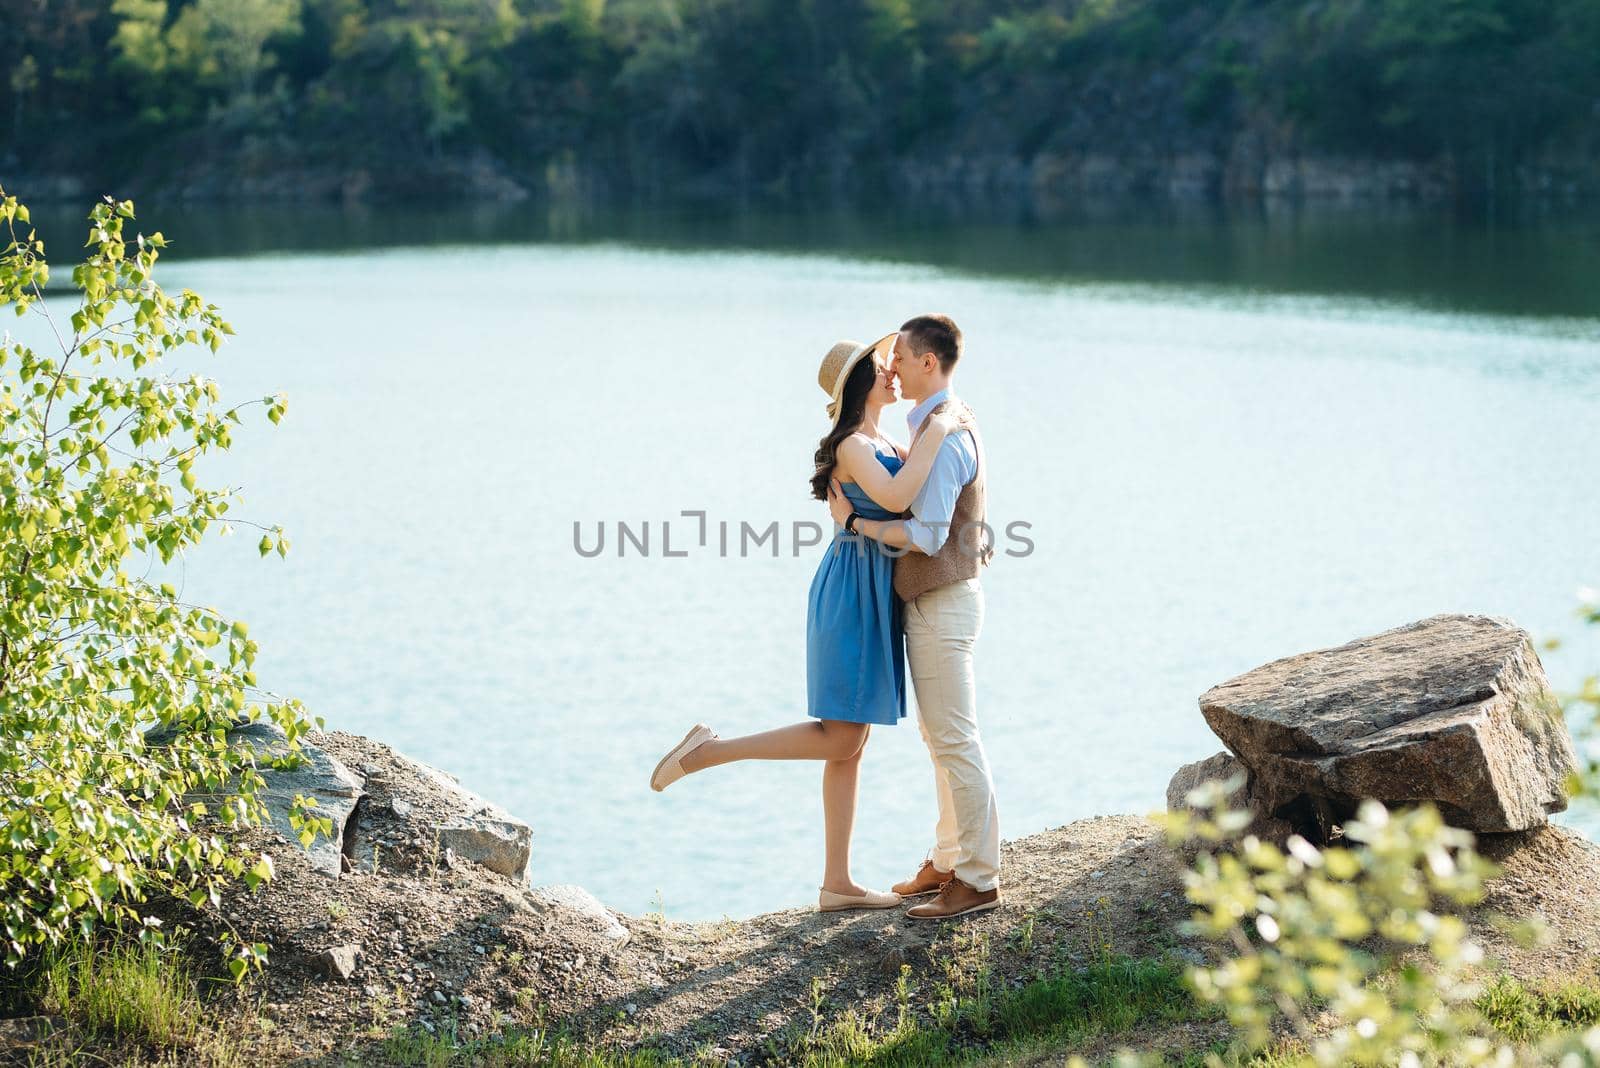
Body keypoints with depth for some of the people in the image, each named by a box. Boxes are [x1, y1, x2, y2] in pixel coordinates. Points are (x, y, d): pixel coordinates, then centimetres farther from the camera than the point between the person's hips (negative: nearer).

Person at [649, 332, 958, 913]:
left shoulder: (882, 445, 15)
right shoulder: (852, 445, -14)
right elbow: (895, 498, -32)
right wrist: (935, 433, -23)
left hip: (872, 597, 9)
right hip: (852, 594, -9)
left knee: (850, 746, 8)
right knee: (839, 738, -9)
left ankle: (837, 884, 11)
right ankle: (708, 750, -3)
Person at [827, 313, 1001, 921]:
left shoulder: (942, 436, -20)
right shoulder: (950, 422, 12)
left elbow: (927, 535, -26)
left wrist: (854, 521, -16)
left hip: (942, 604, -11)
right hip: (935, 602, 11)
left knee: (954, 741, -7)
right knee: (941, 737, 16)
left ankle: (978, 880, -3)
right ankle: (949, 861, 24)